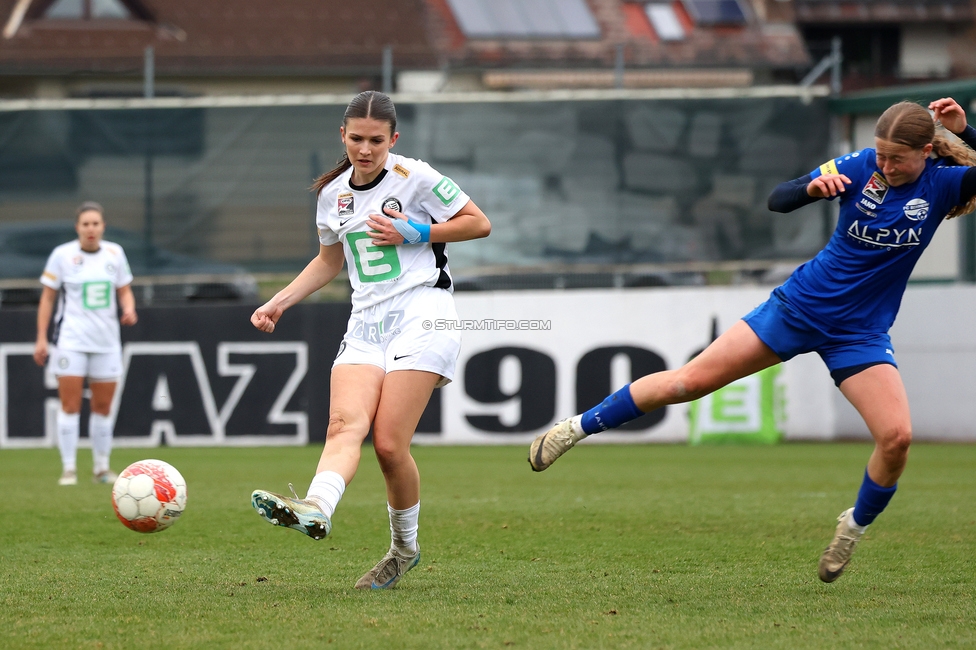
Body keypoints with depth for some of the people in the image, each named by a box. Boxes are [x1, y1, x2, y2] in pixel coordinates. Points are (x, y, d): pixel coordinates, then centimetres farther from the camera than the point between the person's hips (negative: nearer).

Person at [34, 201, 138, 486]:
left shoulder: (114, 253, 5)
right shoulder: (62, 255, -4)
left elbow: (124, 291, 14)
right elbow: (47, 297, 0)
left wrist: (129, 309, -8)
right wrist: (41, 338, -4)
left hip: (106, 341, 3)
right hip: (70, 341, -3)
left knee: (103, 406, 6)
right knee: (70, 405, -7)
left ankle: (101, 467, 16)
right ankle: (68, 468, -3)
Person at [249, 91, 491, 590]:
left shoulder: (414, 178, -2)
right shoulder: (332, 194, 14)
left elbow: (479, 224, 3)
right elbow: (329, 262, 30)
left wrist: (414, 233, -7)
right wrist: (279, 302, 18)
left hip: (422, 313, -5)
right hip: (366, 323, 5)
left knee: (390, 444, -14)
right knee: (345, 422, -22)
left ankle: (404, 548, 7)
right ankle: (314, 510, -47)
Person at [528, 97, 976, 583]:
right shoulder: (860, 167, -11)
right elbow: (777, 200, -11)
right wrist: (811, 187, -32)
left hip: (859, 333, 0)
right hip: (799, 306, 0)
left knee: (896, 437, -17)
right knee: (691, 380, -3)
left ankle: (854, 527, 10)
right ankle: (578, 427, 10)